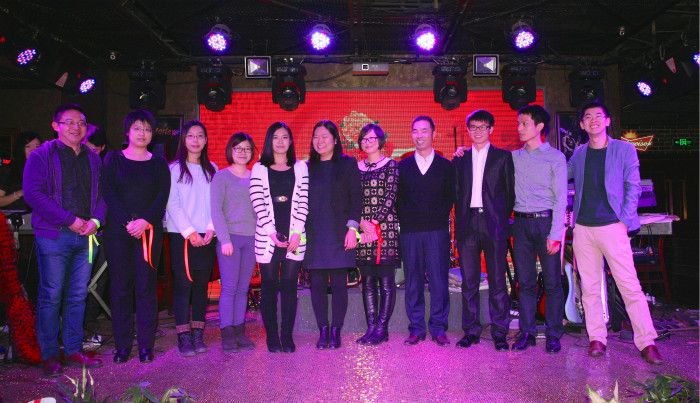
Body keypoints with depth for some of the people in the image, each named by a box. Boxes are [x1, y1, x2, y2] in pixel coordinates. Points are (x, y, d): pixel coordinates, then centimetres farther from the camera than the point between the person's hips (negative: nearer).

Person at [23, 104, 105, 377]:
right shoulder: (41, 156, 0)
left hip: (85, 236, 4)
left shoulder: (93, 159, 15)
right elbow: (33, 193, -9)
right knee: (51, 296, 1)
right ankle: (50, 355, 12)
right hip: (53, 236, -4)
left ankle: (73, 350, 19)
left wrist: (96, 220, -5)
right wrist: (70, 220, -14)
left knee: (78, 296, 9)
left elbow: (101, 194, 15)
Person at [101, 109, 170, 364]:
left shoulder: (159, 163, 11)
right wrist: (128, 222, -14)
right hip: (118, 231, 0)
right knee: (120, 288, 2)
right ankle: (122, 345, 11)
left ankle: (145, 345, 8)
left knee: (147, 288, 0)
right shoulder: (113, 159, 9)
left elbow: (163, 195, 1)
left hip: (150, 232, 0)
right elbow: (109, 193, -1)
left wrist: (146, 221, -14)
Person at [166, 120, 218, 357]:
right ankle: (184, 338, 2)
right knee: (182, 285, -4)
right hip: (181, 235, -3)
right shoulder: (174, 169, 3)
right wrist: (189, 232, -11)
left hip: (206, 237, 3)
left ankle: (198, 336, 11)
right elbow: (173, 204, -3)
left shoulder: (212, 169, 14)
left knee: (202, 286, 5)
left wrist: (211, 229, -6)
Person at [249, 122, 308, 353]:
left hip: (294, 236, 1)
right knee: (269, 286, 2)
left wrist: (297, 232, -6)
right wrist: (272, 232, -11)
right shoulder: (259, 169, 8)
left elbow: (303, 202, 4)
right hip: (267, 237, 0)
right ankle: (272, 337, 11)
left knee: (289, 285, 2)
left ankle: (287, 336, 9)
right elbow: (258, 203, -1)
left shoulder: (300, 168, 11)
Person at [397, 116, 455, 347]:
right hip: (409, 232, 1)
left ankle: (438, 329, 11)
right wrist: (405, 221, 0)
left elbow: (450, 197, 7)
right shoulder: (403, 166, 12)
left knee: (438, 281, 0)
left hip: (437, 231, -1)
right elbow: (398, 199, 9)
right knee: (413, 282, 4)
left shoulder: (445, 166, 9)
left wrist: (439, 219, -3)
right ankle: (416, 329, 14)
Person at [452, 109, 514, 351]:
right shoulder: (460, 159, 15)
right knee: (469, 282, 5)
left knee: (497, 281, 0)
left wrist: (502, 219, -1)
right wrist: (459, 221, 4)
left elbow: (510, 192, 6)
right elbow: (456, 193, 14)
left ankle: (499, 333, 10)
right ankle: (471, 331, 14)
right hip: (467, 226, 2)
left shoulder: (503, 157, 9)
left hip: (493, 225, -2)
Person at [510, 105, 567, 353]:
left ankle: (554, 335, 10)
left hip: (546, 221, -3)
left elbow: (560, 198, -3)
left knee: (552, 281, 0)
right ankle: (527, 332, 13)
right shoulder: (513, 157, 12)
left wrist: (555, 234, -11)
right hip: (521, 223, 3)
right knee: (525, 281, 5)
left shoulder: (555, 157, 2)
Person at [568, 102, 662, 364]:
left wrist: (625, 220, -7)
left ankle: (647, 342, 3)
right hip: (583, 227, 3)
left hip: (612, 227, -3)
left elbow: (632, 187, 2)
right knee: (589, 287, 5)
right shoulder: (579, 154, 13)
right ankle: (597, 338, 13)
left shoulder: (624, 150, 5)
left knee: (630, 286, -6)